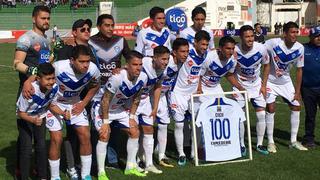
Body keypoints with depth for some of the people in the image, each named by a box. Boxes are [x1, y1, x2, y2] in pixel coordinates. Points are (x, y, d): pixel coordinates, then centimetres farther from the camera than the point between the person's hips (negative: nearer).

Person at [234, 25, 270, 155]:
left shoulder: (261, 49, -18)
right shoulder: (234, 50, -23)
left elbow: (266, 66, 1)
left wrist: (264, 85, -1)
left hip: (256, 84, 2)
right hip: (240, 85, -2)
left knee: (261, 114, -2)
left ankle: (260, 144, 13)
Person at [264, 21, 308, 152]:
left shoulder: (300, 48, -13)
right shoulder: (273, 43, -27)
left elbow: (299, 70, -3)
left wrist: (297, 91, -1)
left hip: (286, 82, 5)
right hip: (270, 81, -5)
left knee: (296, 107, 3)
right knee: (271, 109, -13)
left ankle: (293, 141, 14)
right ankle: (270, 142, 1)